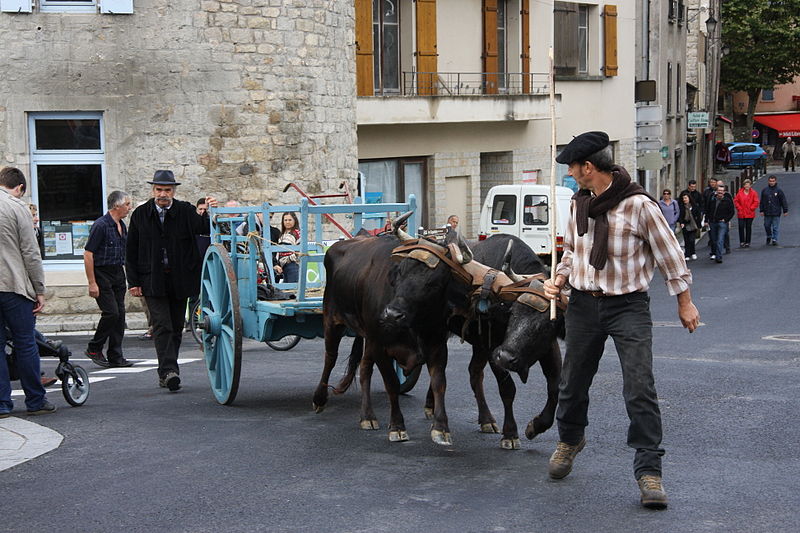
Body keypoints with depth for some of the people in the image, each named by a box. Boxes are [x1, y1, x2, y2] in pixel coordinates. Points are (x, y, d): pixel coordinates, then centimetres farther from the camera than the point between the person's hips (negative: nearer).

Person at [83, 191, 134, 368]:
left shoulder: (122, 225, 12)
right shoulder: (101, 225, -14)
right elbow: (88, 254, -16)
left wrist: (126, 276, 17)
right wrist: (92, 283, -18)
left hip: (118, 274, 8)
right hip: (102, 274, -8)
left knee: (120, 315, 5)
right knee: (111, 312, -12)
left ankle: (115, 357, 9)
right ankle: (94, 349, 6)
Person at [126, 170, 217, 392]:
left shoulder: (185, 211, 2)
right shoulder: (140, 214, 4)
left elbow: (203, 228, -13)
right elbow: (131, 252, 6)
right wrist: (133, 282, 0)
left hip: (180, 280, 1)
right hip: (152, 280, -1)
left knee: (176, 327, 7)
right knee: (162, 326, -11)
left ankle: (166, 373, 17)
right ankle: (168, 370, -17)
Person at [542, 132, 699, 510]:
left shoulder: (638, 205, -16)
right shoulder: (578, 203, 4)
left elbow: (669, 253, -7)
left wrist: (685, 302, 0)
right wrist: (560, 278, 2)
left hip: (629, 307, -5)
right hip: (584, 305, 6)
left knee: (640, 388, -12)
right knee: (573, 381, 16)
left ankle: (648, 470, -6)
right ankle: (569, 440, 43)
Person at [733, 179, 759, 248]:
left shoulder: (753, 193, 0)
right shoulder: (740, 192, 3)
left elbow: (756, 202, -2)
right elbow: (735, 201, 6)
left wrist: (751, 208, -9)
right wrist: (739, 208, -4)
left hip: (750, 214, -1)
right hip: (741, 214, 1)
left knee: (748, 227, 4)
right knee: (741, 227, -4)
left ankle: (747, 242, 11)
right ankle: (742, 242, 5)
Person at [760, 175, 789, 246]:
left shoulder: (778, 190, -3)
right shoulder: (764, 190, 5)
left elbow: (784, 201, -2)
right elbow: (762, 202, 9)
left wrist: (785, 211, -3)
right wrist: (761, 210, 5)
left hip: (776, 213, -3)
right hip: (767, 213, 3)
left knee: (775, 227, -2)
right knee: (767, 226, 12)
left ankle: (774, 240, 4)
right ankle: (769, 237, 34)